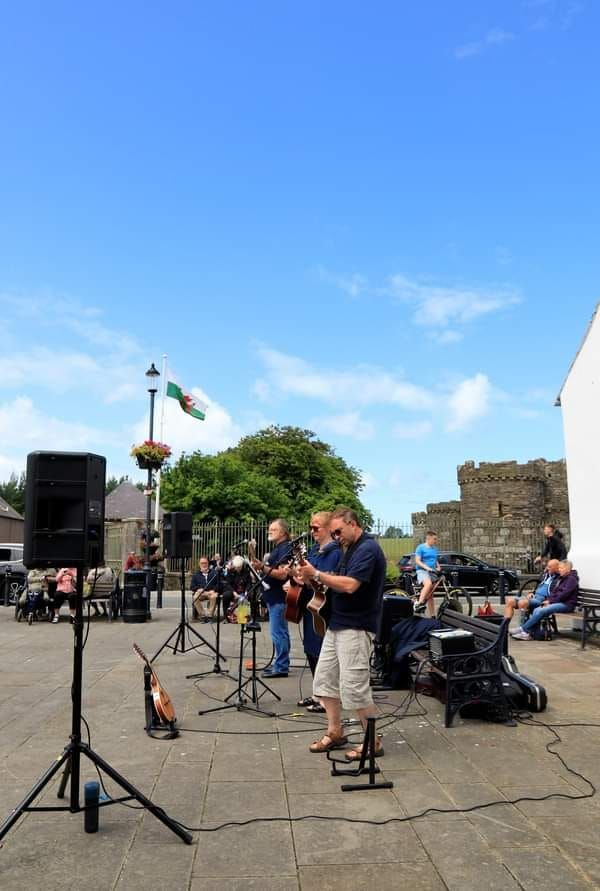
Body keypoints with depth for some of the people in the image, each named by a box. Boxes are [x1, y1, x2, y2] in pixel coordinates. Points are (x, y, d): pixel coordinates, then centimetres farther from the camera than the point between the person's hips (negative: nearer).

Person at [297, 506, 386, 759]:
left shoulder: (368, 549, -16)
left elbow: (350, 585, -26)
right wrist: (315, 579, 1)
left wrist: (317, 574, -20)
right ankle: (335, 732, 25)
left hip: (355, 628, -10)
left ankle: (373, 742, 9)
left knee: (354, 687, -6)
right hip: (336, 624, 10)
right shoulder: (351, 549, 16)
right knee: (324, 679, 12)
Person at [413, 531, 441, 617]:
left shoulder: (435, 549, 18)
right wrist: (427, 567, -22)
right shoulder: (421, 547, -3)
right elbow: (417, 561, -9)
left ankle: (432, 616, 9)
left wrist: (438, 567, 6)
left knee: (430, 595, 7)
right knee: (428, 584, -36)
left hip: (432, 572, 7)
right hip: (422, 571, -7)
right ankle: (419, 604, -40)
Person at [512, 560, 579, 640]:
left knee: (541, 611, -25)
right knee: (536, 610, -15)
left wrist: (551, 601, -14)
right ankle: (527, 633, -24)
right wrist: (548, 600, 1)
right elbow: (554, 591, 20)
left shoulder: (572, 579, -5)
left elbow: (564, 594, -16)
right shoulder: (562, 579, 23)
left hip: (566, 604, -8)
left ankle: (523, 629, -22)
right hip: (558, 602, 9)